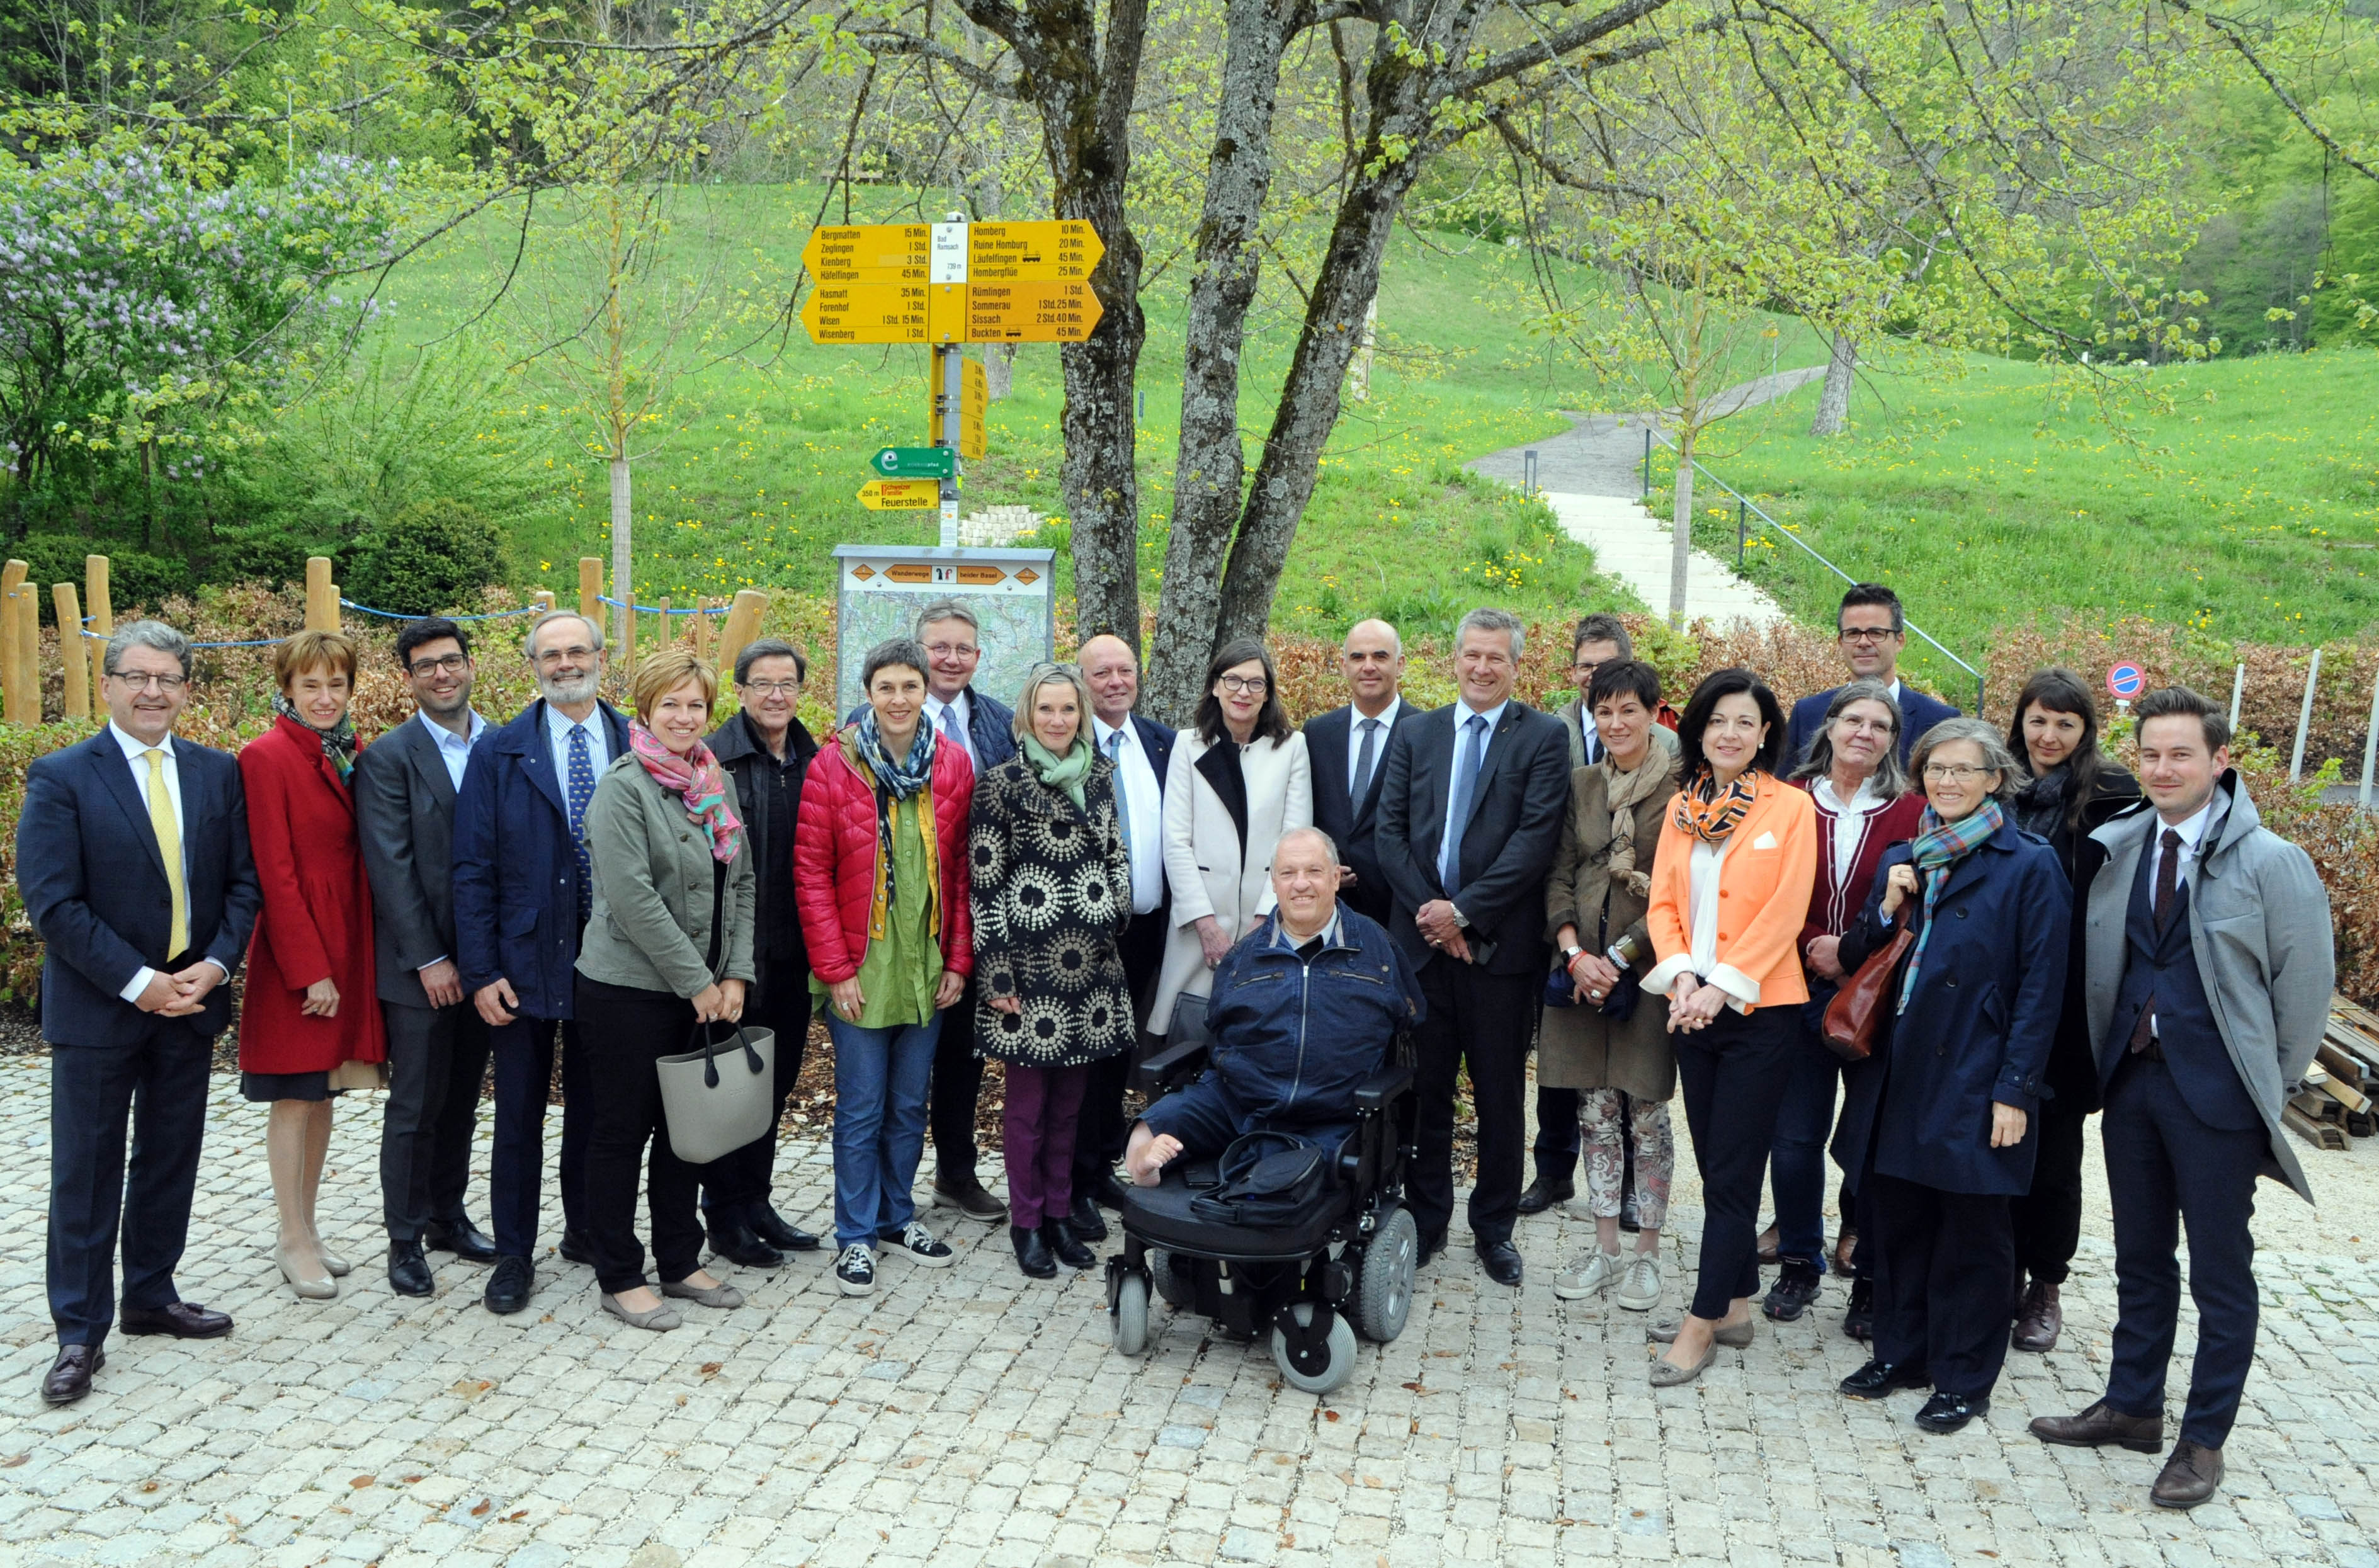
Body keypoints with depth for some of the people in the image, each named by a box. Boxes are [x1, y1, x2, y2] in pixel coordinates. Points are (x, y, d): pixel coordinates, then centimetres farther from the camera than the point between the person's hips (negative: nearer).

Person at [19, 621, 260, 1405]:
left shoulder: (217, 772, 4)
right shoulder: (61, 777, -8)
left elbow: (241, 883, 5)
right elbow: (53, 903, -13)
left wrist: (216, 964, -10)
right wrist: (137, 983, -18)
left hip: (192, 998, 4)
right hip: (97, 1010, -4)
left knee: (171, 1161, 14)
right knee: (86, 1172, 5)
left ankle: (151, 1296, 30)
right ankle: (80, 1333, 15)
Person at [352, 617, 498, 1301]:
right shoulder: (387, 757, -7)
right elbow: (392, 868, -11)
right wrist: (429, 960, -14)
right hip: (419, 966, -4)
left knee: (462, 1101, 15)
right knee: (415, 1108, 3)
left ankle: (448, 1217, 30)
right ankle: (406, 1238, 16)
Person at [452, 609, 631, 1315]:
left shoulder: (637, 750, 0)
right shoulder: (499, 752, -2)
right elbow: (473, 870, -4)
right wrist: (481, 971, -10)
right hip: (525, 964, -1)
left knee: (593, 1107, 14)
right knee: (519, 1116, 8)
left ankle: (586, 1231, 32)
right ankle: (514, 1255, 20)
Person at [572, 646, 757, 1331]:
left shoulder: (717, 782, 9)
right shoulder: (623, 786, -12)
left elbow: (741, 882, 11)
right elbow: (633, 897, -19)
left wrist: (735, 973, 0)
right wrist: (696, 980, -17)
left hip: (704, 990, 7)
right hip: (628, 987, -7)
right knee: (622, 1129, 4)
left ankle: (680, 1262, 28)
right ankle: (619, 1278, 16)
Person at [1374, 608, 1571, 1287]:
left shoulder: (1543, 737, 0)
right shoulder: (1416, 736, 11)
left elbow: (1537, 836, -10)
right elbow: (1391, 830, 5)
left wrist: (1463, 909, -14)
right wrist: (1427, 909, -9)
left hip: (1501, 944, -3)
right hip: (1422, 939, 3)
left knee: (1501, 1097, 7)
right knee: (1425, 1091, 10)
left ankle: (1495, 1229, 21)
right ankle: (1426, 1221, 23)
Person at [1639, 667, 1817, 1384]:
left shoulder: (1790, 808, -5)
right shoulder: (1682, 809, 11)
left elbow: (1783, 913, -11)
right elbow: (1663, 902, 7)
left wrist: (1723, 986, -17)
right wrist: (1682, 974, -10)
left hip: (1758, 1009, -5)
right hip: (1692, 1008, 5)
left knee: (1733, 1170, -2)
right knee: (1715, 1166, 12)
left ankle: (1703, 1323, 3)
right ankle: (1736, 1304, 23)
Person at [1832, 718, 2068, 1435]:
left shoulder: (2028, 866, -7)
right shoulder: (1901, 859, 10)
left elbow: (2040, 990, -9)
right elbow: (1857, 959, 14)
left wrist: (2014, 1091, -14)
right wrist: (1888, 910, -6)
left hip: (1974, 1081, -5)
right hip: (1899, 1075, 5)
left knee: (1970, 1234, 7)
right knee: (1897, 1220, 13)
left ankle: (1963, 1378, 20)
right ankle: (1900, 1352, 30)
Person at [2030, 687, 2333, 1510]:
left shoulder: (2271, 862, -10)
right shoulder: (2111, 848, 1)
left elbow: (2307, 985, -5)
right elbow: (2097, 964, 11)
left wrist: (2271, 1087, -1)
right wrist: (2105, 1057, 5)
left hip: (2218, 1092, -4)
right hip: (2130, 1076, 5)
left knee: (2220, 1271, 7)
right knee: (2140, 1256, 17)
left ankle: (2205, 1440, 20)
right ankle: (2132, 1406, 31)